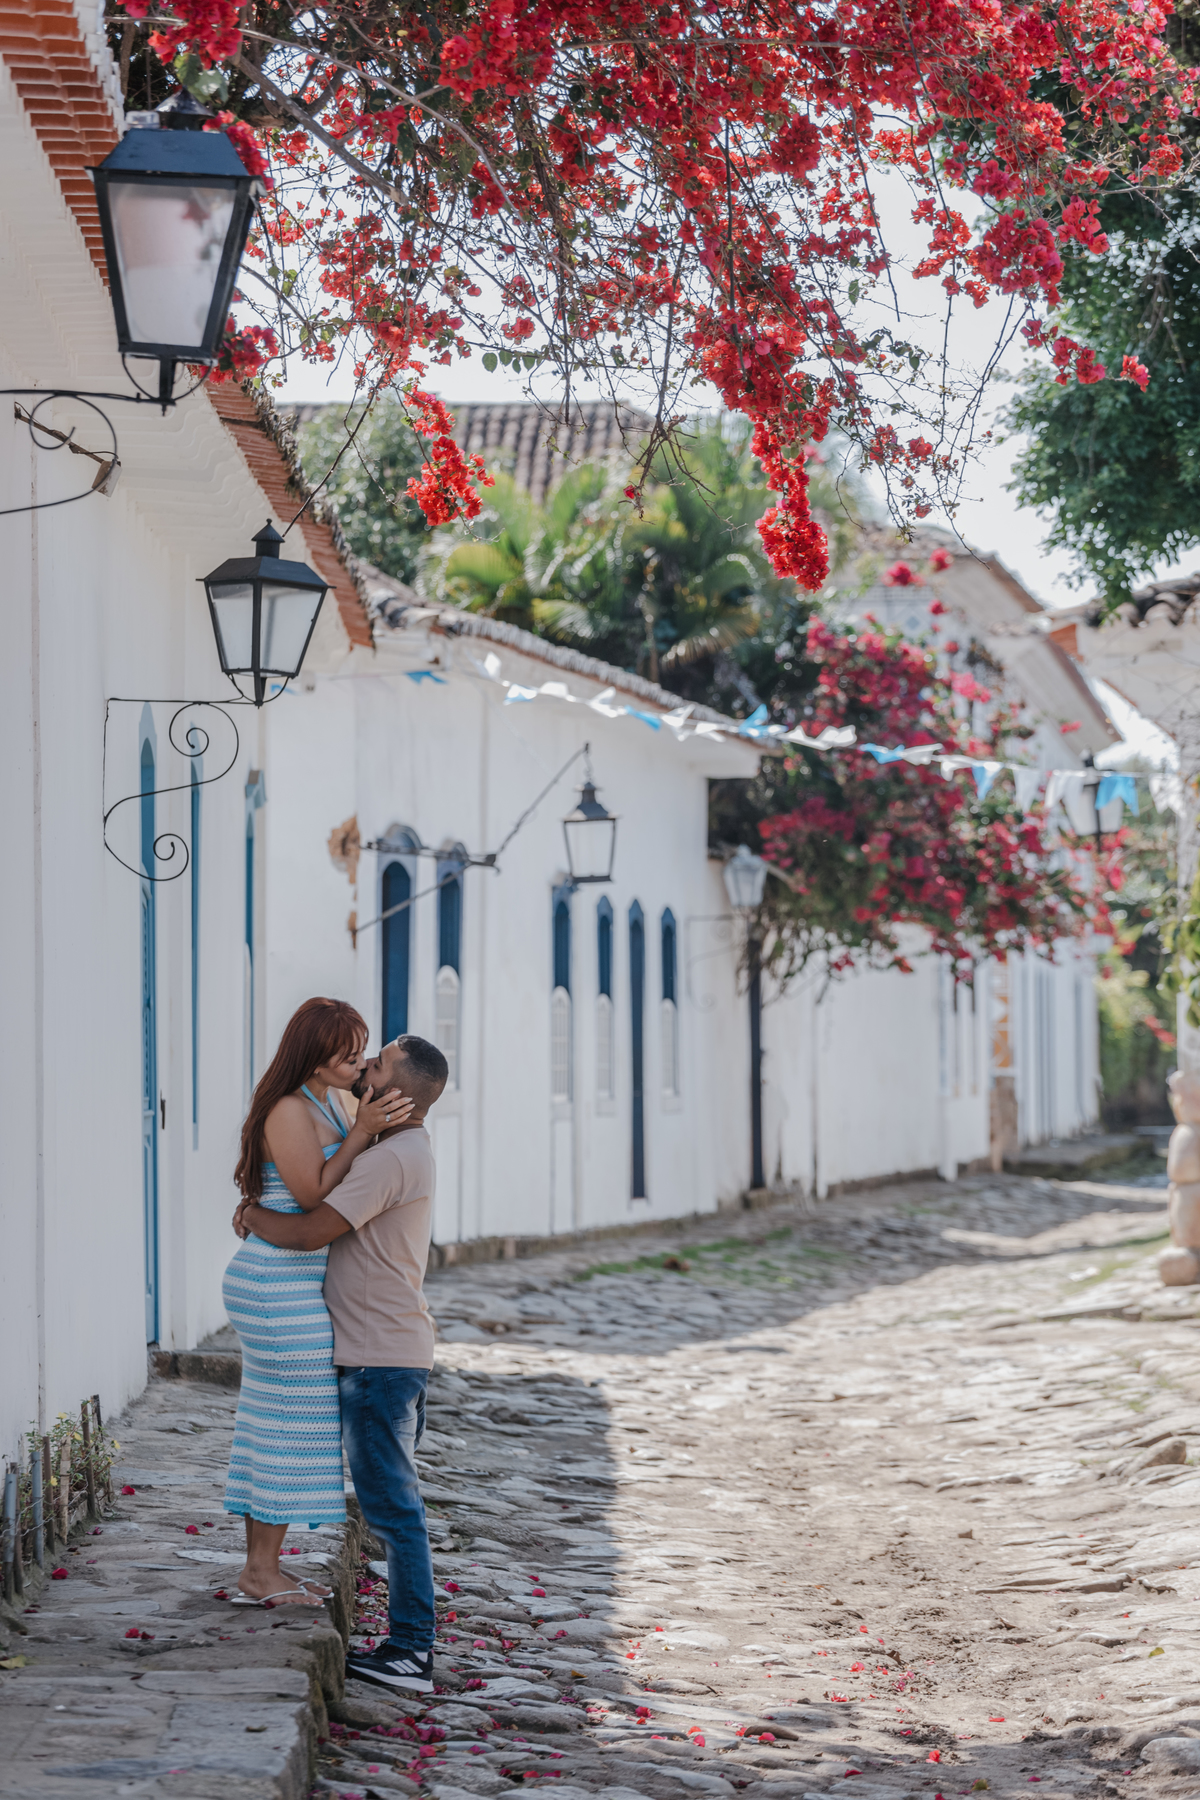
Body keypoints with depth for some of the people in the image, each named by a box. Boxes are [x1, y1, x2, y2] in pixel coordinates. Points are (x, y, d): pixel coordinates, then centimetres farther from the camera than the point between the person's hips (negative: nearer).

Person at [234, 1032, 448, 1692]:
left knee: (392, 1505, -7)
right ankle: (412, 1640, 16)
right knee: (395, 1503, 13)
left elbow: (310, 1231, -22)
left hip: (380, 1358, -10)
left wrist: (251, 1215, -2)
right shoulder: (409, 1153, 14)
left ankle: (410, 1651, -5)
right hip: (393, 1354, 10)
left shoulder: (391, 1160, -19)